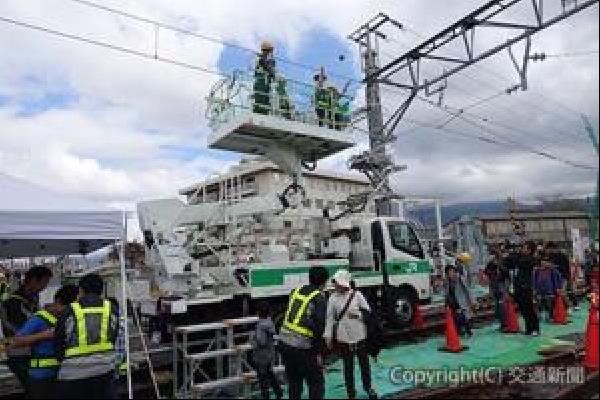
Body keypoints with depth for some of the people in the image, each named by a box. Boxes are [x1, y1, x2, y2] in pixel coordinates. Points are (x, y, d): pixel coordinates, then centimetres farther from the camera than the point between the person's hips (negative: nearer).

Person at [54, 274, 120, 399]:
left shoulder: (69, 311, -2)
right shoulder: (111, 308, 2)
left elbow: (59, 342, 3)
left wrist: (63, 360, 20)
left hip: (73, 373, -1)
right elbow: (113, 338, 7)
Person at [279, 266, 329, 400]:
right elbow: (319, 327, -14)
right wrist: (318, 353, -8)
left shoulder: (296, 291, 8)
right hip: (302, 348, -6)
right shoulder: (319, 298, -9)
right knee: (316, 383, 10)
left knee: (294, 382, 21)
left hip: (284, 342, 6)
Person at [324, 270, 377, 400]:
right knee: (348, 365, 11)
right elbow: (330, 318, -1)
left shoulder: (357, 295, -7)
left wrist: (358, 314, -18)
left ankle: (368, 387, 38)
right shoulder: (333, 299, -5)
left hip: (360, 336, 0)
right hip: (343, 338, 0)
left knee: (364, 363, 15)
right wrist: (328, 336, -3)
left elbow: (368, 311, 1)